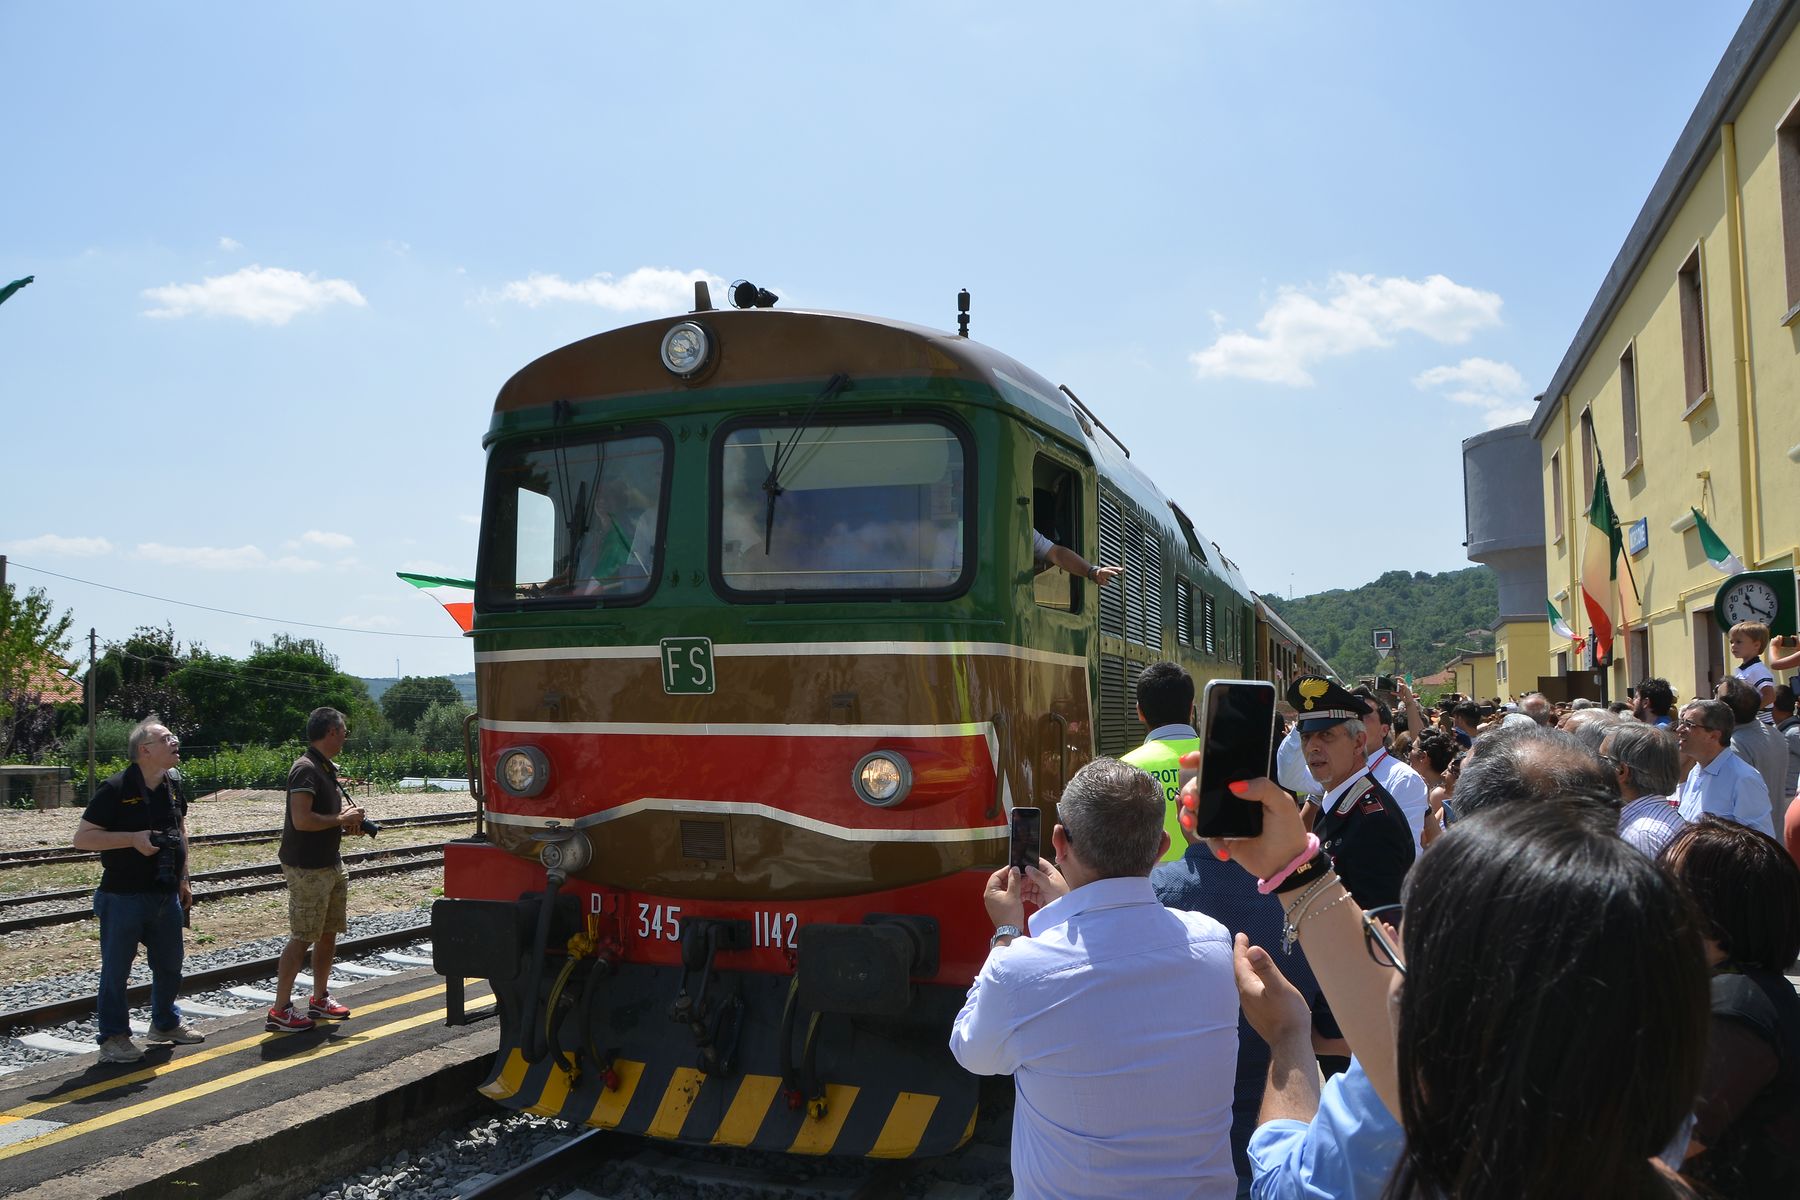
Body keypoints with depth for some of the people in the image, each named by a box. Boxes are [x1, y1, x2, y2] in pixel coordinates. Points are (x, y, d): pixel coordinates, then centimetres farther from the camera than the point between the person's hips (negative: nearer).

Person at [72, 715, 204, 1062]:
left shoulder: (172, 787, 6)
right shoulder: (116, 788, -16)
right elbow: (82, 838, -15)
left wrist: (183, 879, 16)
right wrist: (133, 838, -24)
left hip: (166, 896, 7)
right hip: (123, 898, -7)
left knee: (169, 964, 17)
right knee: (116, 969, 5)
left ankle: (166, 1023, 35)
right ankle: (113, 1037, 18)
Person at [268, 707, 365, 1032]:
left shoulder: (327, 768, 13)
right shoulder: (306, 769, -18)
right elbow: (302, 820, -29)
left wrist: (350, 817, 8)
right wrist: (342, 819, -16)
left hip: (330, 864, 10)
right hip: (307, 868, -10)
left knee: (329, 933, 15)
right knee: (301, 938, -6)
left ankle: (320, 999, 27)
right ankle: (280, 1011, 1)